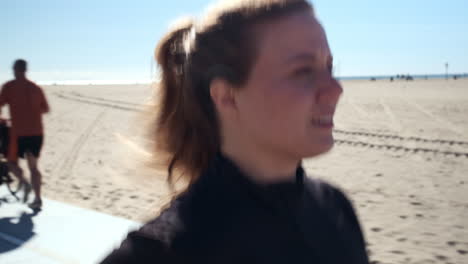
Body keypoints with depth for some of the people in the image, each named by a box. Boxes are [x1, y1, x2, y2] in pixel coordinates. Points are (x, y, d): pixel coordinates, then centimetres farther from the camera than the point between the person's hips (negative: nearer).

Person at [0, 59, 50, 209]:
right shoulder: (36, 88, 10)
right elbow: (45, 109, 18)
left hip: (19, 132, -4)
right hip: (37, 132, 4)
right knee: (33, 166, 12)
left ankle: (24, 183, -13)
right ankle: (37, 199, 3)